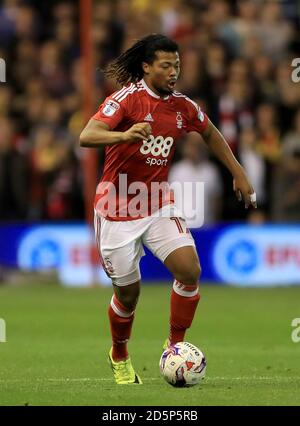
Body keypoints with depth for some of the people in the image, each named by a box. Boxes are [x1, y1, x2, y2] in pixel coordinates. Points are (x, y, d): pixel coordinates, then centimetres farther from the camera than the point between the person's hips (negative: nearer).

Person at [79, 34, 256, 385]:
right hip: (117, 208, -4)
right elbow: (86, 136, -29)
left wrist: (238, 174, 20)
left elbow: (210, 134, 23)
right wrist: (125, 135, -48)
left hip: (158, 206, 4)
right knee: (128, 292, 4)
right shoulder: (127, 98, -15)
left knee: (189, 270, -17)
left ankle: (175, 344, 2)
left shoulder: (182, 106, 1)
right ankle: (119, 356, 32)